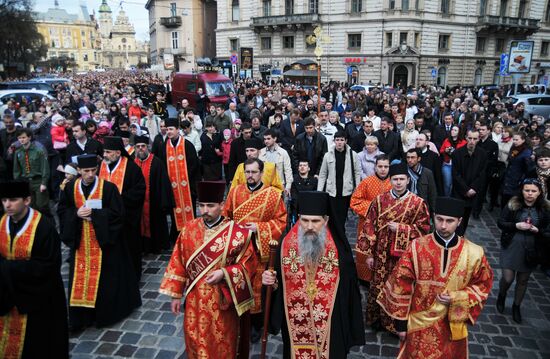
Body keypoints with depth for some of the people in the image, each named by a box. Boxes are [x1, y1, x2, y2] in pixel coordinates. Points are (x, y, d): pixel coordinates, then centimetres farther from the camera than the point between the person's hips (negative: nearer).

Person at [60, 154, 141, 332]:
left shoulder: (108, 187, -12)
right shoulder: (71, 187, 1)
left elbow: (117, 213, -12)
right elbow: (63, 209, 9)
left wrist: (94, 214, -20)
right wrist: (76, 214, -12)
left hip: (103, 240, -3)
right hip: (80, 241, 3)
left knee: (103, 277, 4)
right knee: (81, 277, 7)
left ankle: (104, 313, 22)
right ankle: (82, 315, 20)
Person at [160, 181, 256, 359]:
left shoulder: (237, 233, -15)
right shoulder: (188, 229, -5)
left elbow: (248, 264, -8)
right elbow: (178, 264, 2)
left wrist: (224, 273, -22)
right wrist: (176, 295, 4)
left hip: (221, 299, -3)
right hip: (195, 298, 3)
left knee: (221, 343, 14)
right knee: (196, 341, 19)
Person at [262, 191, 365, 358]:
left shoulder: (339, 247, -13)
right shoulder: (287, 246, -9)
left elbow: (350, 291, -6)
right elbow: (279, 287, 1)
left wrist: (352, 329, -3)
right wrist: (272, 283, -20)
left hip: (331, 328, -1)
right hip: (295, 327, 1)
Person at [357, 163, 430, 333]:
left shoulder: (418, 203, -6)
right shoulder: (379, 200, -3)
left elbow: (423, 228, -2)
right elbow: (369, 227, -2)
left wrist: (401, 228, -15)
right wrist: (369, 253, -5)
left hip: (404, 255, -1)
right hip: (381, 254, 1)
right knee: (378, 286, 13)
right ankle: (377, 318, 34)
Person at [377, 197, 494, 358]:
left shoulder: (474, 253, -11)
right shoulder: (417, 248, -15)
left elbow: (483, 285, 3)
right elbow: (400, 286, -9)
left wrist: (457, 298, -14)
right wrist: (401, 322, -5)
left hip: (453, 325, 2)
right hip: (419, 325, -1)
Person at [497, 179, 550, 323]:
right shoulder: (512, 204, -8)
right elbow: (500, 223, -4)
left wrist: (537, 230, -19)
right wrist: (516, 226, -20)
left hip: (531, 250, 1)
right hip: (511, 247, -1)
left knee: (523, 280, 15)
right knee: (507, 278, -3)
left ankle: (516, 306, 38)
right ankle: (501, 296, 32)